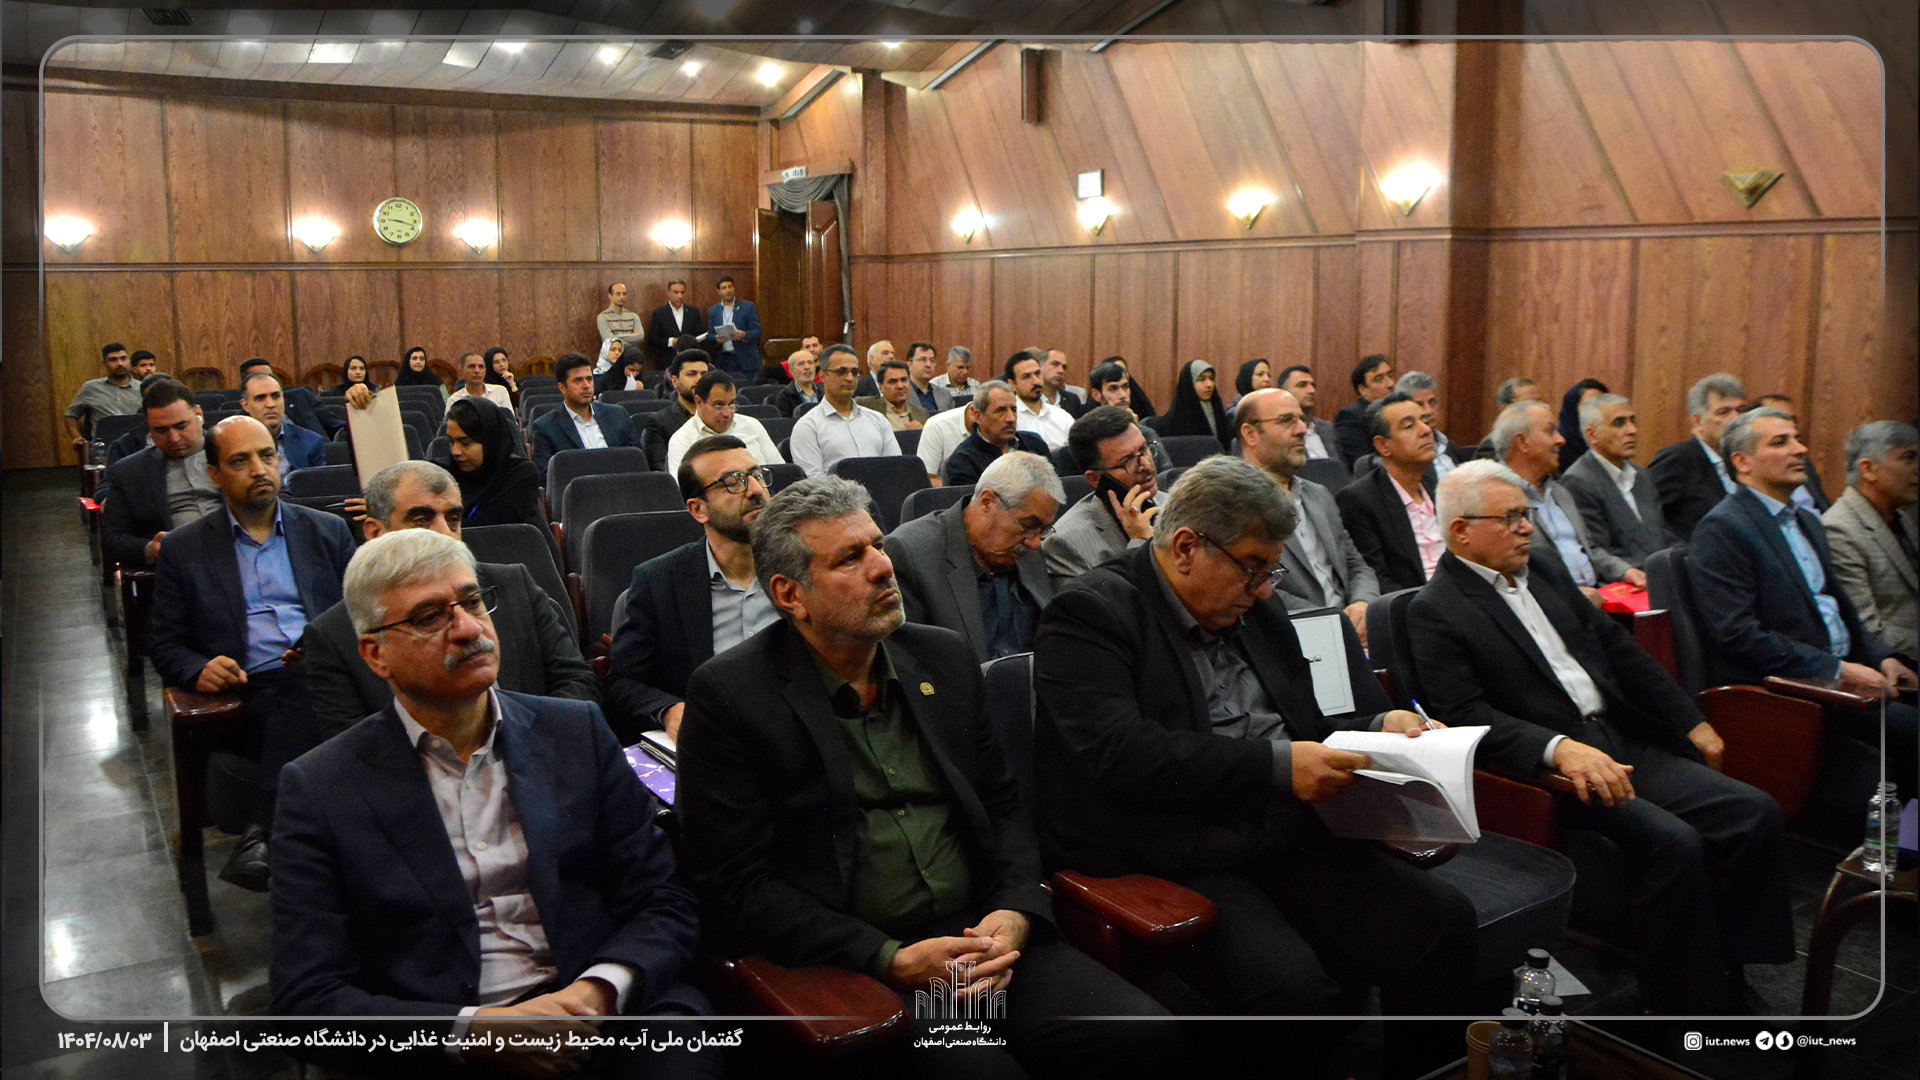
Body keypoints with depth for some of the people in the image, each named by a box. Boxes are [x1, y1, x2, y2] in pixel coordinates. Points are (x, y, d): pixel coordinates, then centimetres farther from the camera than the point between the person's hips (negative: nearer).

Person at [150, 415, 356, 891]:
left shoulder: (327, 531, 19)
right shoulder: (183, 548, 16)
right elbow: (165, 646, 14)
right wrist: (199, 670, -9)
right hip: (251, 691, -1)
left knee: (308, 681, -36)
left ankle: (263, 833, -41)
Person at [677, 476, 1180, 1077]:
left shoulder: (943, 658, 12)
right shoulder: (729, 695, -5)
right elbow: (735, 887, -7)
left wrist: (1015, 913, -3)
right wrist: (891, 961, -16)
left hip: (978, 933, 5)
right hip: (849, 962, -5)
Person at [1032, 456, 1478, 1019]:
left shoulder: (1254, 607, 19)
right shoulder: (1090, 613, -6)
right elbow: (1119, 753, -20)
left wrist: (1375, 730, 7)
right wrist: (1277, 766, -22)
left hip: (1289, 841, 7)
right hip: (1171, 863, -7)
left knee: (1445, 922, -13)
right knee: (1288, 983, -31)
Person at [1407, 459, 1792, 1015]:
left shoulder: (1545, 572, 18)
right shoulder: (1435, 611, -6)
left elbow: (1619, 650, 23)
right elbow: (1468, 716, -17)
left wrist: (1691, 722, 19)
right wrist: (1560, 748, -30)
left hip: (1622, 743, 8)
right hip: (1546, 767, -8)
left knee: (1754, 812, -8)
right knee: (1673, 841, -27)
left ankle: (1721, 970, 0)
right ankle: (1688, 1001, -11)